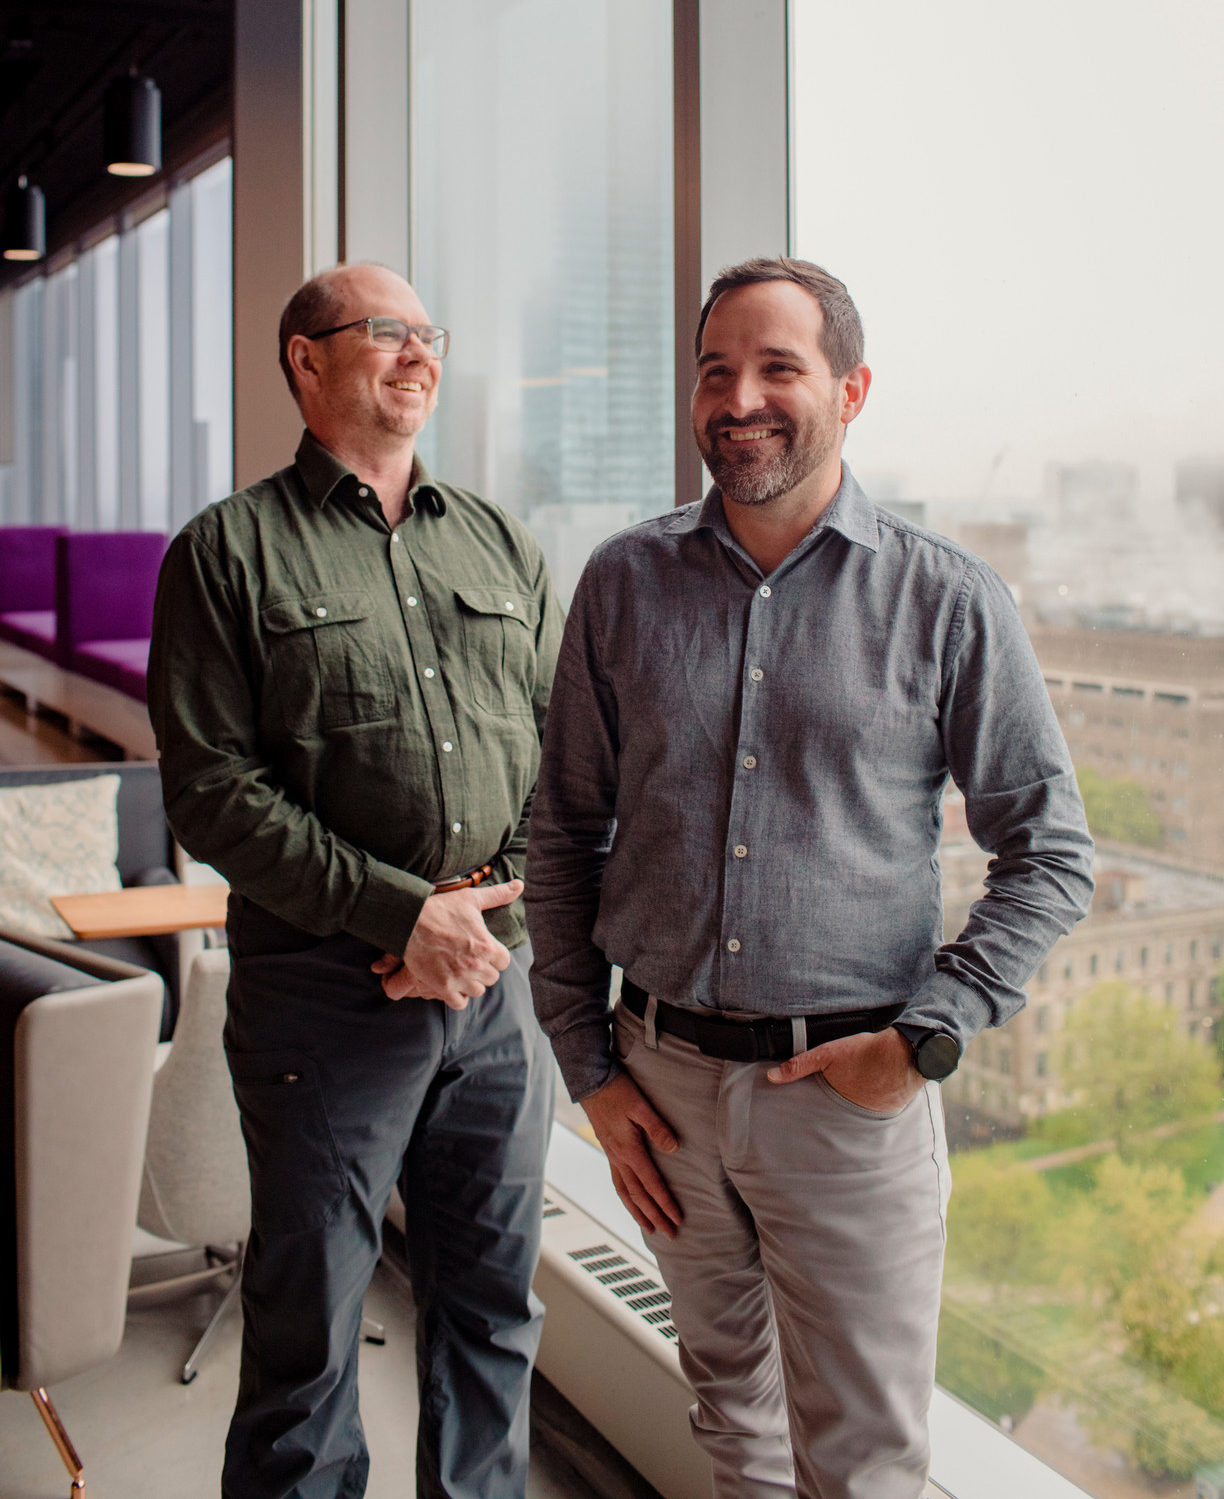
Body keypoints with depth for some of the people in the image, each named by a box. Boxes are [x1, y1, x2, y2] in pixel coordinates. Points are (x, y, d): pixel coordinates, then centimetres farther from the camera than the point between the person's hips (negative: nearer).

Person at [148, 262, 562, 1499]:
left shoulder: (500, 546, 13)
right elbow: (210, 789, -9)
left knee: (492, 1301, 15)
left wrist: (494, 902, -6)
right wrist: (404, 912, -14)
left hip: (499, 979, 4)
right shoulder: (230, 551, -1)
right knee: (307, 1319, 7)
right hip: (326, 991, -4)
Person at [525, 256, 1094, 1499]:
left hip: (851, 1087, -2)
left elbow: (1049, 852, -1)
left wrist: (926, 1037, -10)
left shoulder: (947, 603, -6)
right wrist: (589, 1067, 3)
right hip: (664, 1078, 3)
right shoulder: (624, 582, 1)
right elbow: (563, 835, 7)